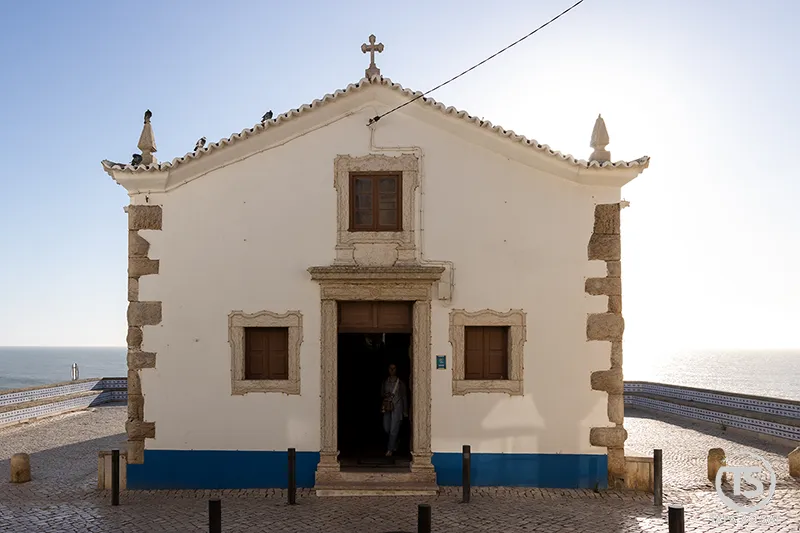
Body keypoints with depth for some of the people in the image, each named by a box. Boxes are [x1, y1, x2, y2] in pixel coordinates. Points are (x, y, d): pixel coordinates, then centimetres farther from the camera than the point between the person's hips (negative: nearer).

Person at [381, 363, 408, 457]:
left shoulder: (400, 382, -1)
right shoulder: (385, 382, 8)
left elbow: (404, 397, 2)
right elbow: (382, 394, 17)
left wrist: (405, 412, 3)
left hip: (397, 407, -4)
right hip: (387, 407, 4)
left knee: (393, 429, -6)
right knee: (386, 428, 6)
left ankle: (390, 449, 4)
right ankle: (394, 444, 32)